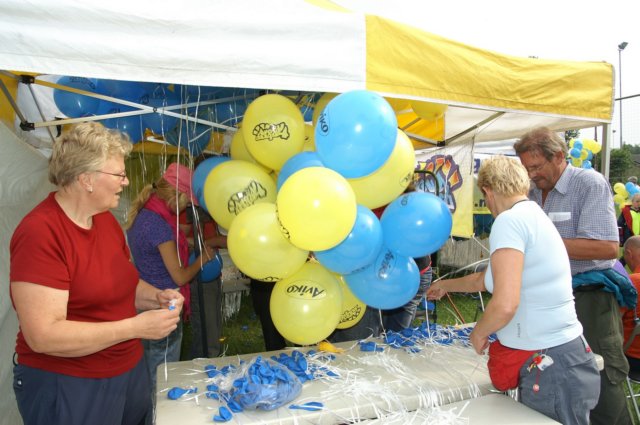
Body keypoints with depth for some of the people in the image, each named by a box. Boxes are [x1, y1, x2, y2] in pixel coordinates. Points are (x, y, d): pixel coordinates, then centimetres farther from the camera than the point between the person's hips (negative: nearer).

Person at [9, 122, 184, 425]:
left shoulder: (106, 219, 4)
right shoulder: (40, 234, -22)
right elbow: (43, 336, -26)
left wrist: (155, 298, -5)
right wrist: (136, 326, -25)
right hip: (66, 385, -7)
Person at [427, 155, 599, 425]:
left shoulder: (509, 220, -18)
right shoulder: (533, 215, 12)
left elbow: (505, 305, -28)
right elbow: (486, 279, 25)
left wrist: (479, 333, -8)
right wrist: (446, 285, 40)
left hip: (550, 368, -9)